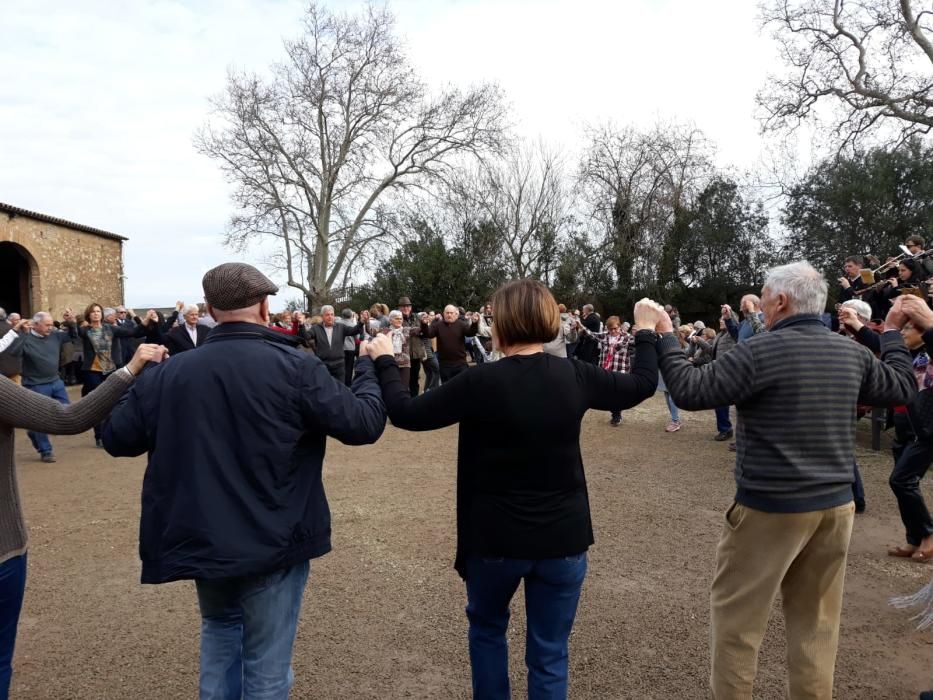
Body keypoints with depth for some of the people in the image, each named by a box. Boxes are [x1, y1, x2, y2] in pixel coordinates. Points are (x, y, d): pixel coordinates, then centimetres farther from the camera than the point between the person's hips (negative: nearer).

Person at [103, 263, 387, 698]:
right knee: (266, 664, 11)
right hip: (272, 544, -4)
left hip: (200, 541, 5)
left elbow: (115, 439, 8)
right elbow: (364, 424, -14)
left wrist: (136, 376, 23)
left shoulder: (168, 373, -3)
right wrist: (371, 366, 5)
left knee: (220, 629, 31)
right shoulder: (294, 367, -16)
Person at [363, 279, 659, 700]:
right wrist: (646, 332, 25)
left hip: (496, 538, -2)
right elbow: (642, 385, 10)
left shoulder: (481, 382, -17)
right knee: (549, 654, 15)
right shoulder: (575, 376, -7)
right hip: (563, 537, 2)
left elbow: (406, 413, -10)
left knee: (486, 627, 26)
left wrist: (384, 361, 5)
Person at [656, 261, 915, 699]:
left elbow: (689, 391, -17)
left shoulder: (760, 351, -17)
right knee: (815, 618, 18)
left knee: (736, 612, 8)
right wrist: (893, 332, 33)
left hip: (771, 507, -6)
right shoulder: (851, 353, 3)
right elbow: (903, 387, 20)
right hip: (835, 504, 7)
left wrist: (664, 338, -5)